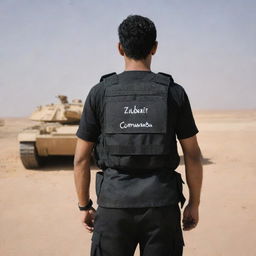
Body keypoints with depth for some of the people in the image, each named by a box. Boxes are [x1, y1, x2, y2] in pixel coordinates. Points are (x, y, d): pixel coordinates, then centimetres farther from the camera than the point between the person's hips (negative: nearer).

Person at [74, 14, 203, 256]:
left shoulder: (100, 92, -2)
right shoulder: (174, 92, -2)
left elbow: (81, 158, 0)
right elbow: (193, 156, 1)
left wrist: (84, 206, 12)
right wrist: (194, 204, 12)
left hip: (114, 204, 0)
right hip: (162, 204, 1)